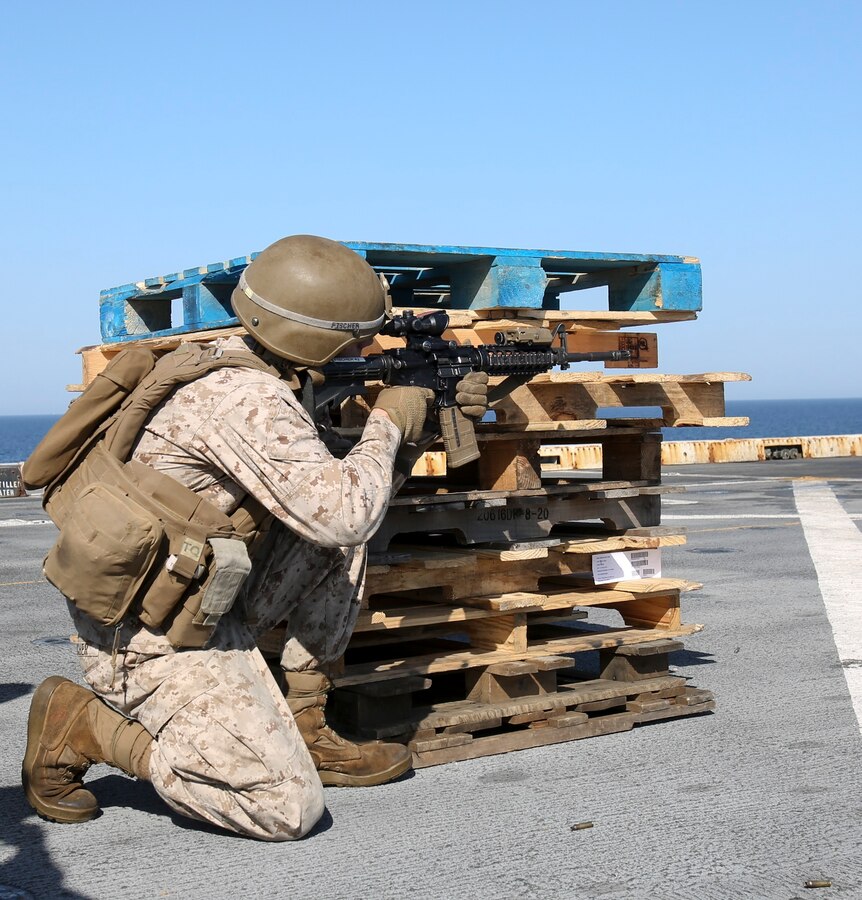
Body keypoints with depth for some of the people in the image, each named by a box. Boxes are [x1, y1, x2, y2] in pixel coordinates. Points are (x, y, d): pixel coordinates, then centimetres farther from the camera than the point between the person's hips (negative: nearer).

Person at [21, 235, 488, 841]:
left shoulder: (242, 364, 6)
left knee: (337, 535, 5)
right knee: (289, 809, -14)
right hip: (149, 638, -10)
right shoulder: (247, 400, -24)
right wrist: (389, 424, -9)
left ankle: (302, 727, 11)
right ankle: (81, 725, -1)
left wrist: (439, 406, 9)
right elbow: (343, 512, -27)